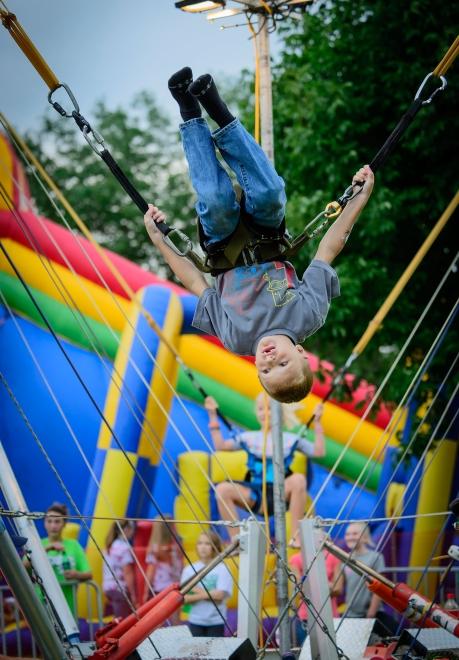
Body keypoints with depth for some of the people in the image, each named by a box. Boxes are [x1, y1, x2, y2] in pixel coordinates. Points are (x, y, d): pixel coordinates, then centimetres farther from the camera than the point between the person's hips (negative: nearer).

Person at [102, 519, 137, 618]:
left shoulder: (111, 546, 14)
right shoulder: (125, 547, -11)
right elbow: (128, 573, -15)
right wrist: (133, 595, -15)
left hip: (108, 588, 9)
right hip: (121, 589, -9)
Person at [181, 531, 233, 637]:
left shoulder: (222, 569, -6)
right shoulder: (189, 570, 2)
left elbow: (219, 595, -14)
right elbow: (185, 598, -4)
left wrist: (198, 591, -8)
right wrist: (208, 594, -14)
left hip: (216, 621, -2)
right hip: (195, 621, 2)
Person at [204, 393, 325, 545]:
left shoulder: (290, 439, 11)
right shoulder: (249, 438, 15)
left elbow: (318, 452, 5)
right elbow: (220, 445, 10)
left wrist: (317, 423, -3)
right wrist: (213, 416, 7)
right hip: (255, 496, 2)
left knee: (298, 479, -34)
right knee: (222, 489, -24)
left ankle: (296, 537, -25)